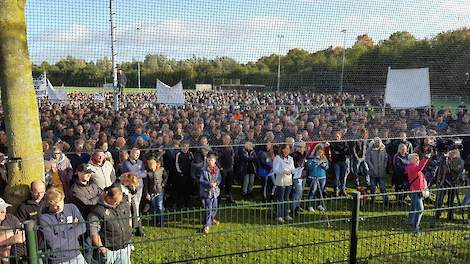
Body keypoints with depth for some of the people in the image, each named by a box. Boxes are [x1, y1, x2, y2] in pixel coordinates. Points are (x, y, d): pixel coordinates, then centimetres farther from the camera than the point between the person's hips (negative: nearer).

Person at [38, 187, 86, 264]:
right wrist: (73, 227, -6)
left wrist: (63, 235, -9)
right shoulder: (43, 218, -8)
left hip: (76, 255, 3)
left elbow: (83, 227, -2)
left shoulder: (72, 208, 4)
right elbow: (53, 243, -15)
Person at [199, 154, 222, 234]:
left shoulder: (217, 170, 3)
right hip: (206, 191, -5)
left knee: (214, 207, 18)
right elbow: (201, 180, -12)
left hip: (214, 191, 5)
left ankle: (212, 219, 44)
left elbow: (219, 178, 8)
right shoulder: (204, 170, -11)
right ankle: (207, 225, 1)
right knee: (208, 209, -8)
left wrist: (216, 183, -14)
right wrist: (209, 183, -25)